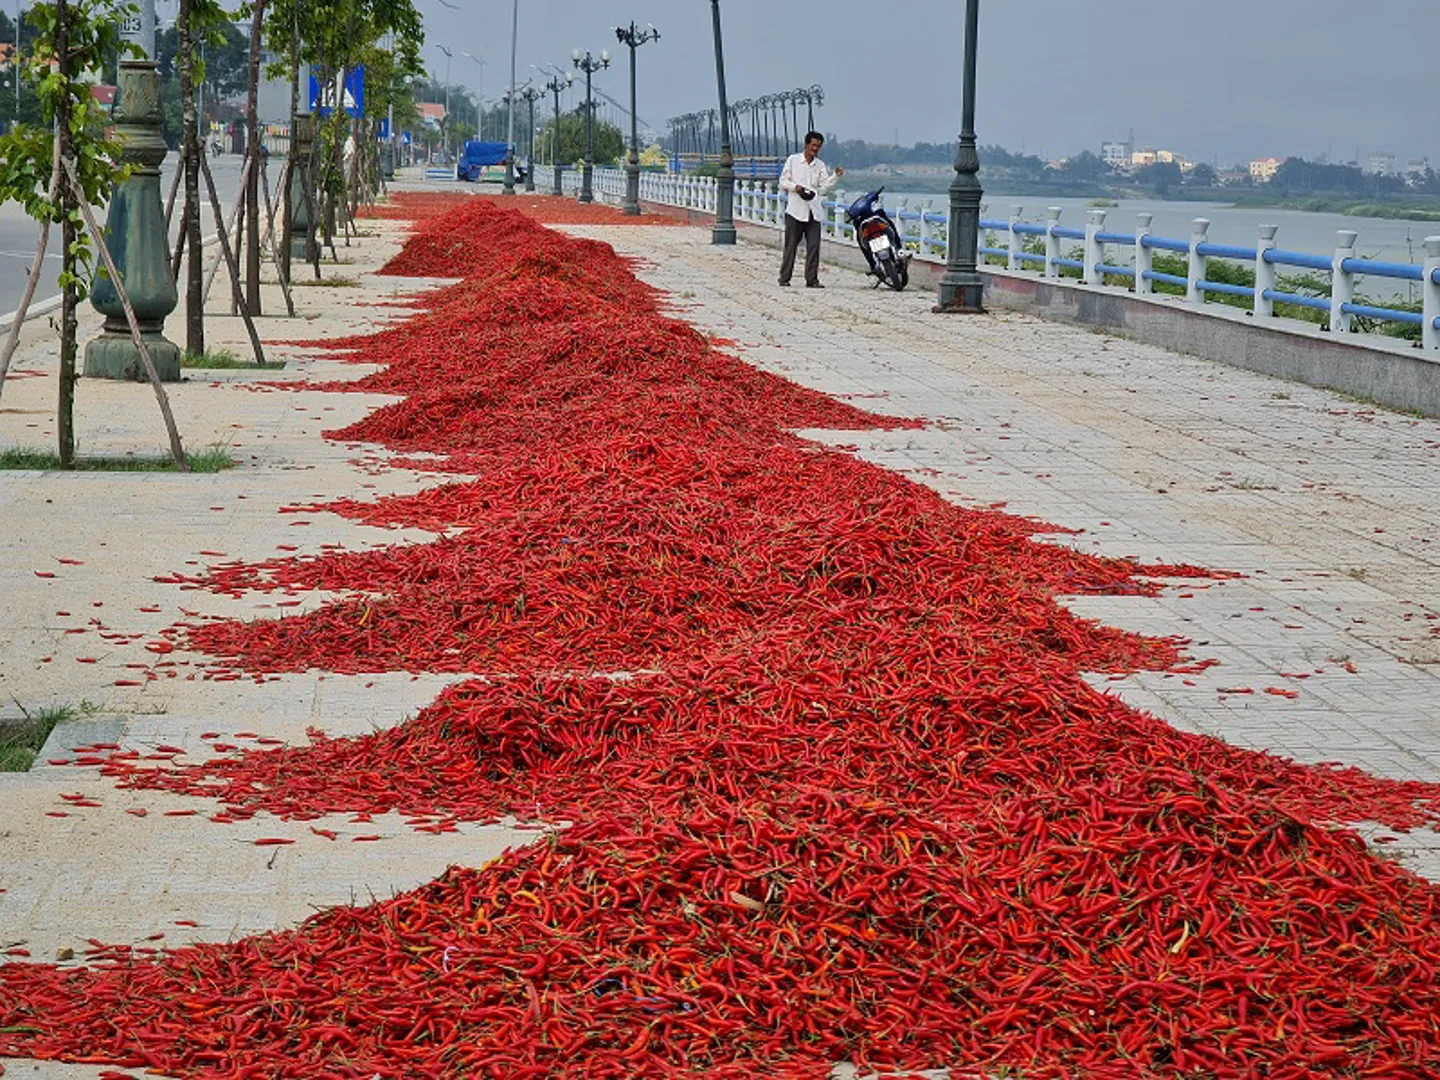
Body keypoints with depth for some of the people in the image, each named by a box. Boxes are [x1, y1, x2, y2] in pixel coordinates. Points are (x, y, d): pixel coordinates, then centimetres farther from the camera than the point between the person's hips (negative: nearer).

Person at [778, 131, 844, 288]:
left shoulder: (821, 165, 13)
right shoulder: (793, 160, 6)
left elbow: (824, 186, 4)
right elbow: (783, 182, 6)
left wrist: (835, 176, -11)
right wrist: (795, 187, -12)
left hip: (813, 211, 3)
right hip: (795, 210, -3)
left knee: (814, 246, -3)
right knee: (791, 245, -1)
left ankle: (812, 279, 0)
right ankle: (784, 278, 7)